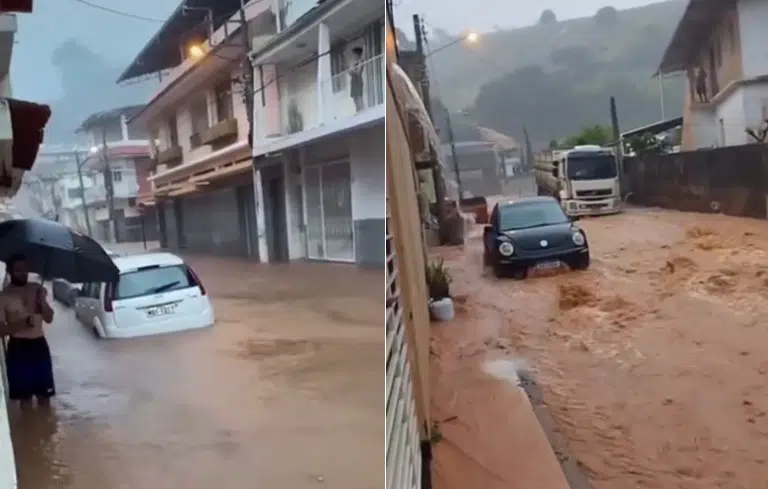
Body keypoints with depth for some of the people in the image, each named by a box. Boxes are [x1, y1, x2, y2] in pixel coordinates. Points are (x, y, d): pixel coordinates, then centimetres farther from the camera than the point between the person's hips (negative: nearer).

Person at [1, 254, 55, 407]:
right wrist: (23, 322, -24)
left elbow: (49, 318, 4)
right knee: (25, 396, 4)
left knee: (44, 393, 9)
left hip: (39, 344, 3)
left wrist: (42, 301, -13)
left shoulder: (37, 289, 4)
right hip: (18, 347, -3)